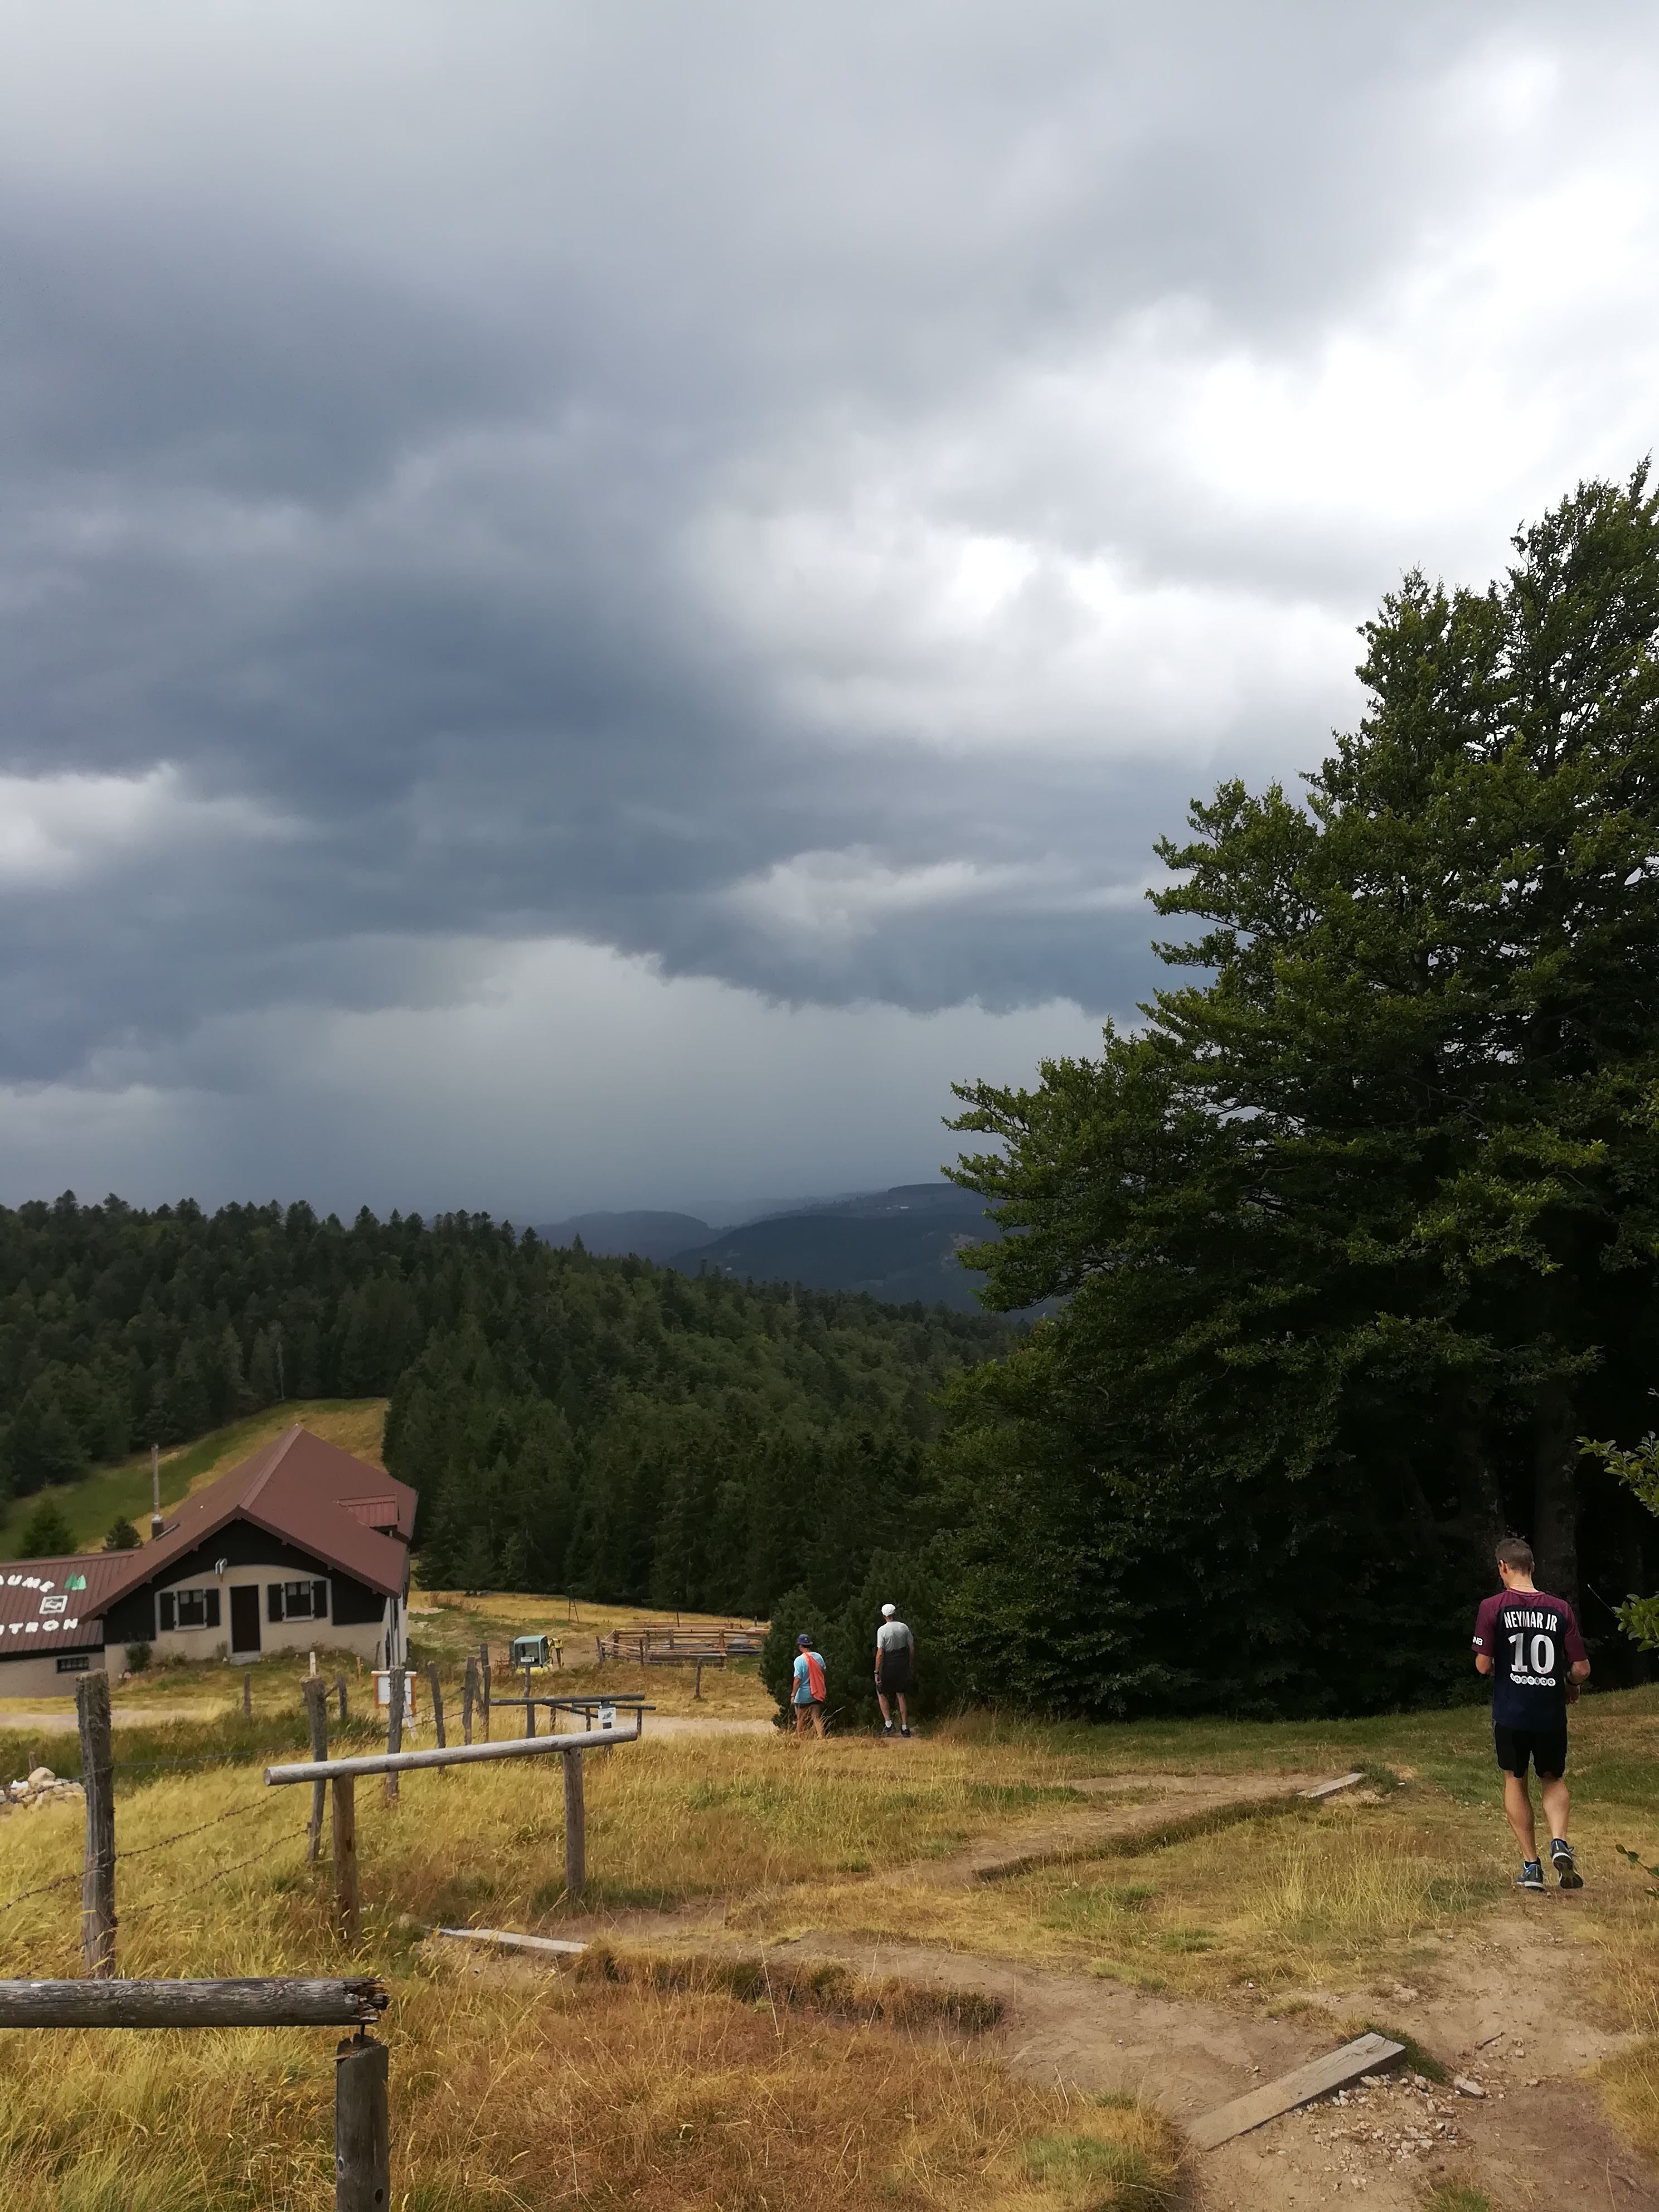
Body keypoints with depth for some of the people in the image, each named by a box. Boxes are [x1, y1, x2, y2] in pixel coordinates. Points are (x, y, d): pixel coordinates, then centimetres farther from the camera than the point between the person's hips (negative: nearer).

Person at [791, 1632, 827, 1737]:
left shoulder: (799, 1660, -16)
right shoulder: (818, 1657, 0)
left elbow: (798, 1679, -18)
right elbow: (824, 1674, 9)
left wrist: (793, 1694, -11)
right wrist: (824, 1689, 21)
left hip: (803, 1696, -4)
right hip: (817, 1694, 4)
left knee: (801, 1721, 10)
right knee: (818, 1719, 5)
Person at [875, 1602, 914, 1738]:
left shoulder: (882, 1630, -14)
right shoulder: (904, 1628, -1)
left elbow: (880, 1654, -17)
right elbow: (912, 1649, 3)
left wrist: (877, 1672, -13)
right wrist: (911, 1664, 18)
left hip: (888, 1666, -4)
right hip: (903, 1665, 4)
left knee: (881, 1693, 16)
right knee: (901, 1696, 15)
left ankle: (888, 1723, 5)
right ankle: (905, 1727, 15)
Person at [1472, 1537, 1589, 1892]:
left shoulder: (1493, 1607, -9)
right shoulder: (1560, 1609, -3)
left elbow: (1484, 1665, -12)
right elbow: (1581, 1669, -3)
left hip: (1510, 1713, -2)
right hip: (1551, 1714, 2)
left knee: (1515, 1782, 16)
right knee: (1554, 1780, 22)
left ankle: (1531, 1866, 14)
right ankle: (1559, 1843, -3)